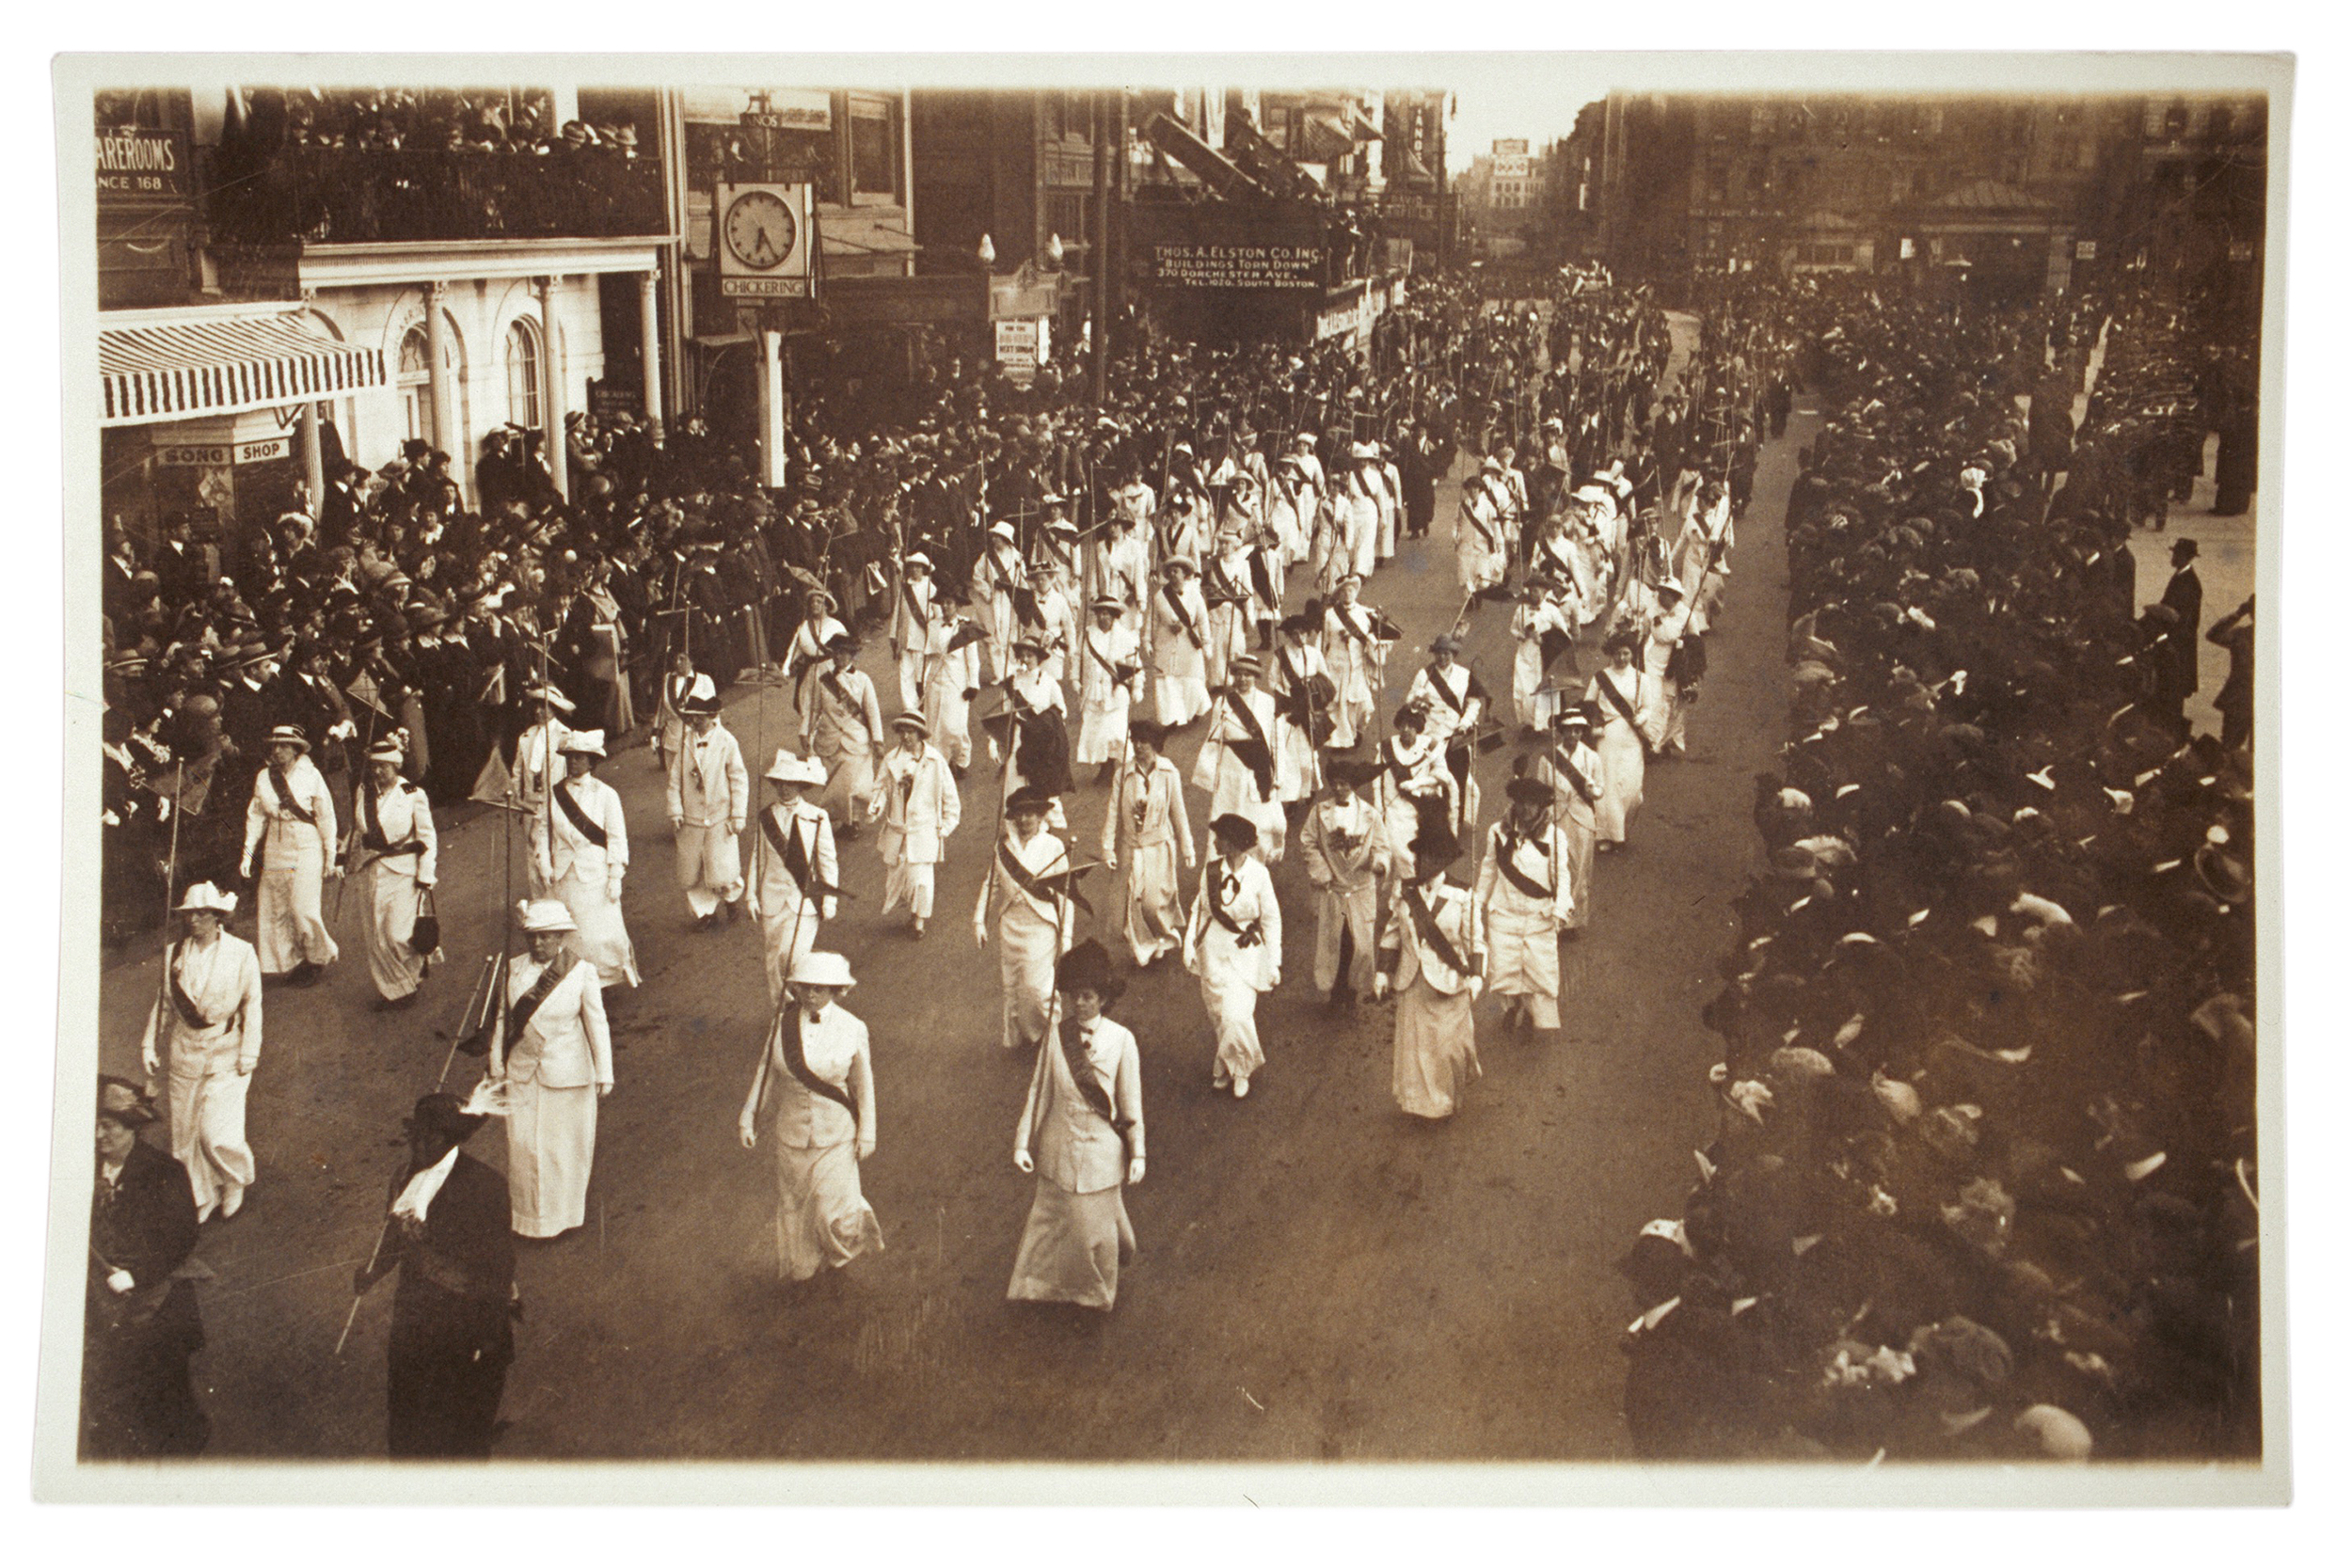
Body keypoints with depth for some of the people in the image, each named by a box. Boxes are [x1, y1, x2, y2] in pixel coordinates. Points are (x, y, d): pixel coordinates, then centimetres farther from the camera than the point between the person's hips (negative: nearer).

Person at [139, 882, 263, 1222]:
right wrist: (150, 1044, 10)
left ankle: (235, 1180, 18)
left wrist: (249, 1053, -6)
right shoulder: (174, 954, 5)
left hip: (225, 1054, -4)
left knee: (216, 1131, -12)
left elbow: (252, 1005, -2)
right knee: (185, 1132, 8)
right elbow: (164, 1002, 13)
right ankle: (206, 1196, 28)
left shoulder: (241, 954, -5)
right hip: (185, 1053, 4)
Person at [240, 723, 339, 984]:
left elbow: (326, 818, -2)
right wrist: (248, 853, 6)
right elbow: (256, 816, 10)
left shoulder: (311, 776, -6)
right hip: (275, 849, 4)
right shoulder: (264, 778, 3)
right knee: (274, 909, 4)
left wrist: (330, 857, -1)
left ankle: (320, 956, 14)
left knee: (303, 907, -9)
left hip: (306, 848, -4)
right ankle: (288, 962, 18)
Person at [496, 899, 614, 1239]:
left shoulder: (581, 971, -10)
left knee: (566, 1145, 8)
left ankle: (567, 1214, 28)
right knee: (522, 1144, 5)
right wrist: (497, 1067, 10)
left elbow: (597, 1023, -5)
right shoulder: (514, 971, -2)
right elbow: (503, 1020, 8)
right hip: (522, 1071, 2)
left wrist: (604, 1074, -3)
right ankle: (527, 1215, 22)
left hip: (567, 1073, -2)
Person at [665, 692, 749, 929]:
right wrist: (675, 812, -2)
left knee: (721, 874, -5)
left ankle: (731, 896, 27)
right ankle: (705, 912, 27)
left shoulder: (726, 742, -7)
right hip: (691, 819, 3)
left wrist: (738, 816, -5)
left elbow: (739, 780, -3)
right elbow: (675, 779, 4)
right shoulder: (684, 742, -1)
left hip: (720, 820, -3)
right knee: (691, 874, 8)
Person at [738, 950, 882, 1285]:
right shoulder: (783, 1023, -9)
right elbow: (765, 1072, 0)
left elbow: (864, 1084, -4)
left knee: (833, 1206, 0)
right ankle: (802, 1266, 41)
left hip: (836, 1134, -2)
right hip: (792, 1130, 2)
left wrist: (867, 1135, 0)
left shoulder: (852, 1029, -13)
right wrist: (748, 1118, -2)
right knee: (794, 1201, 17)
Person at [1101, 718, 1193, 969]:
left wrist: (1187, 850, 5)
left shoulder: (1168, 774, -8)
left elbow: (1178, 813, 0)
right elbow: (1113, 814, -3)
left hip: (1159, 846, -1)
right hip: (1130, 847, 1)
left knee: (1154, 900, -5)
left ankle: (1167, 938, 27)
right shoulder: (1123, 775, -7)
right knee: (1133, 900, 5)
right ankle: (1142, 950, 28)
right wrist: (1108, 849, -7)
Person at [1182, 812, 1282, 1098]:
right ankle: (1226, 1066, 33)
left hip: (1245, 953, -4)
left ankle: (1240, 1069, 16)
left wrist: (1274, 963, -4)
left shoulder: (1257, 874, -15)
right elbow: (1199, 909, 6)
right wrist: (1190, 946, 0)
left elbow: (1271, 919, -6)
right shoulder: (1211, 871, -6)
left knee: (1236, 1014, -10)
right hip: (1214, 951, 4)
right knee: (1217, 1011, 12)